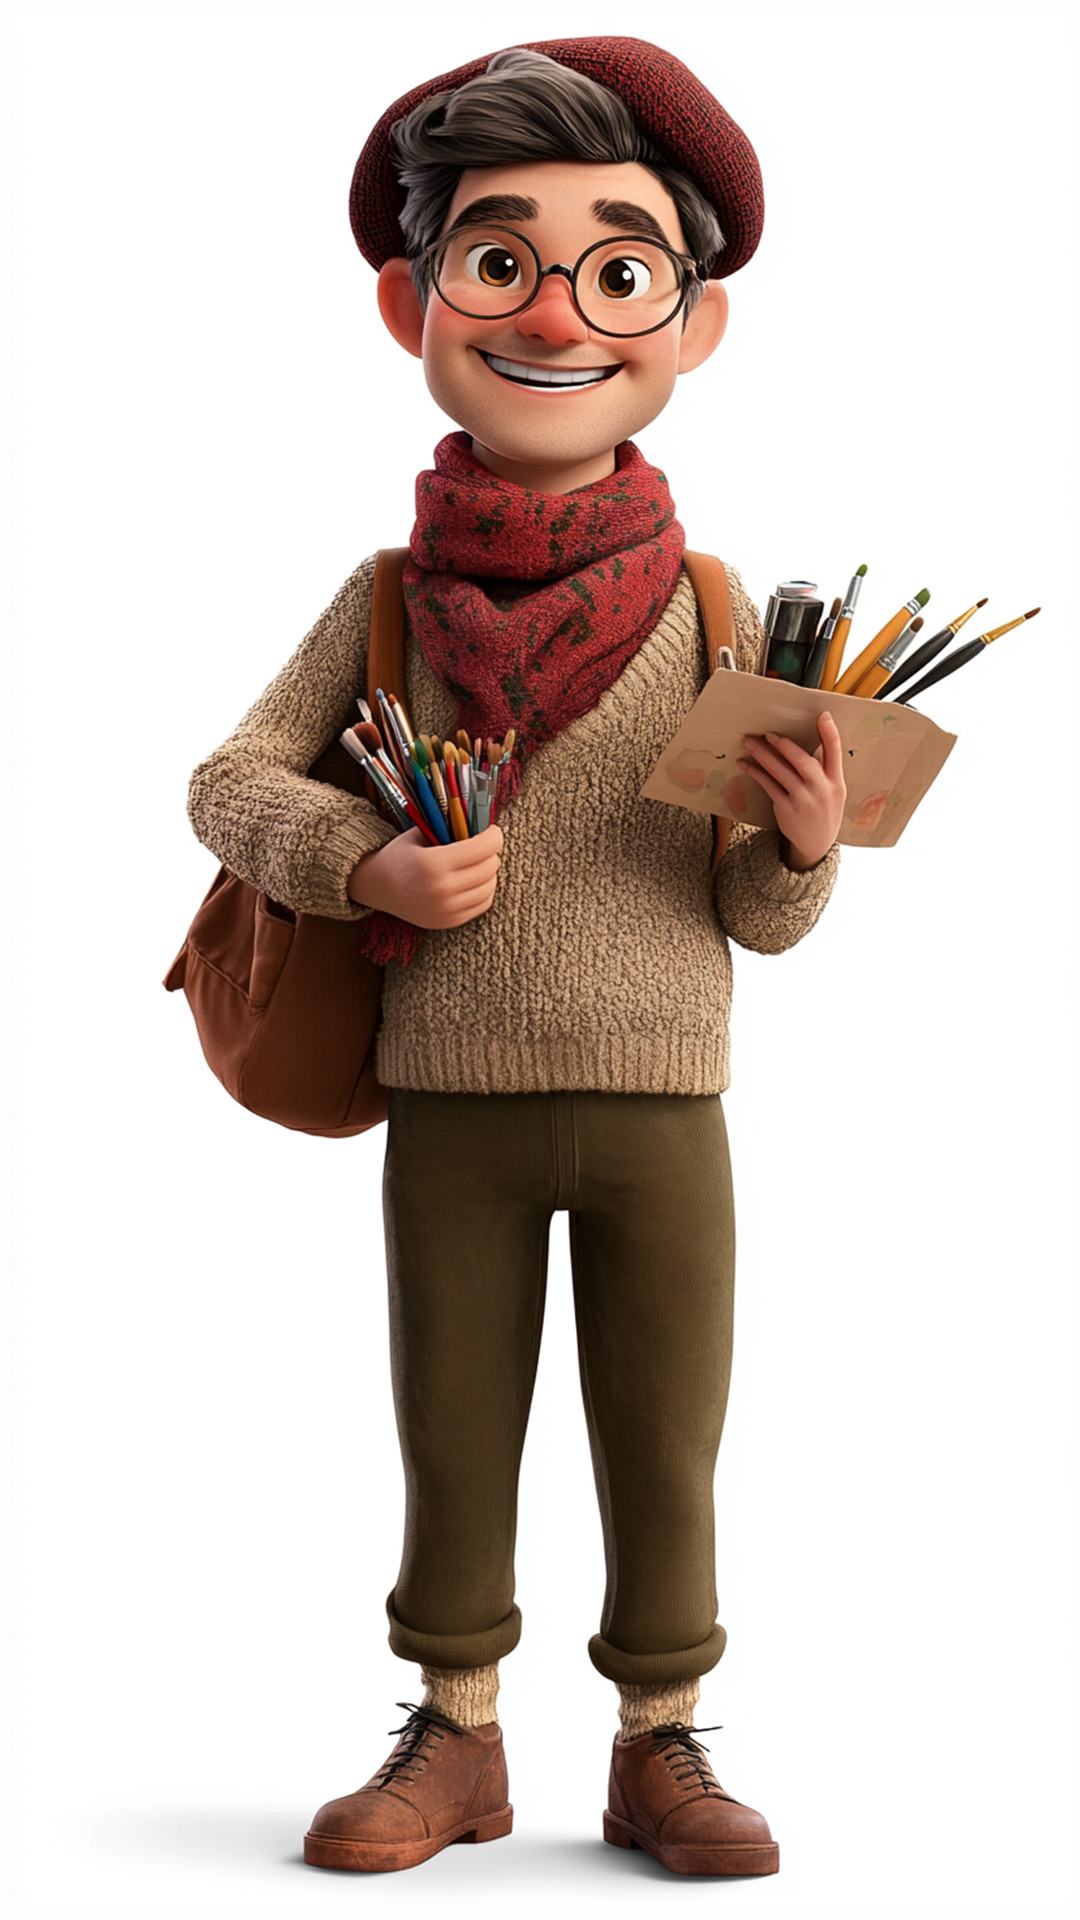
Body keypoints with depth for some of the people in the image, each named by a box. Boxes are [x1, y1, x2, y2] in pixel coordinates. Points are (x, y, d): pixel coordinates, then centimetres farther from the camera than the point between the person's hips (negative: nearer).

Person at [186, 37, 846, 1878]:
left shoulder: (713, 613, -4)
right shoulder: (387, 601, -2)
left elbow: (756, 918, 0)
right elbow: (234, 777, 0)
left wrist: (803, 844, -22)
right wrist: (367, 861, -17)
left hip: (661, 1106, 0)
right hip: (449, 1104, 1)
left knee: (665, 1453, 10)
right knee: (452, 1448, 13)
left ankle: (660, 1746, 26)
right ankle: (456, 1739, 29)